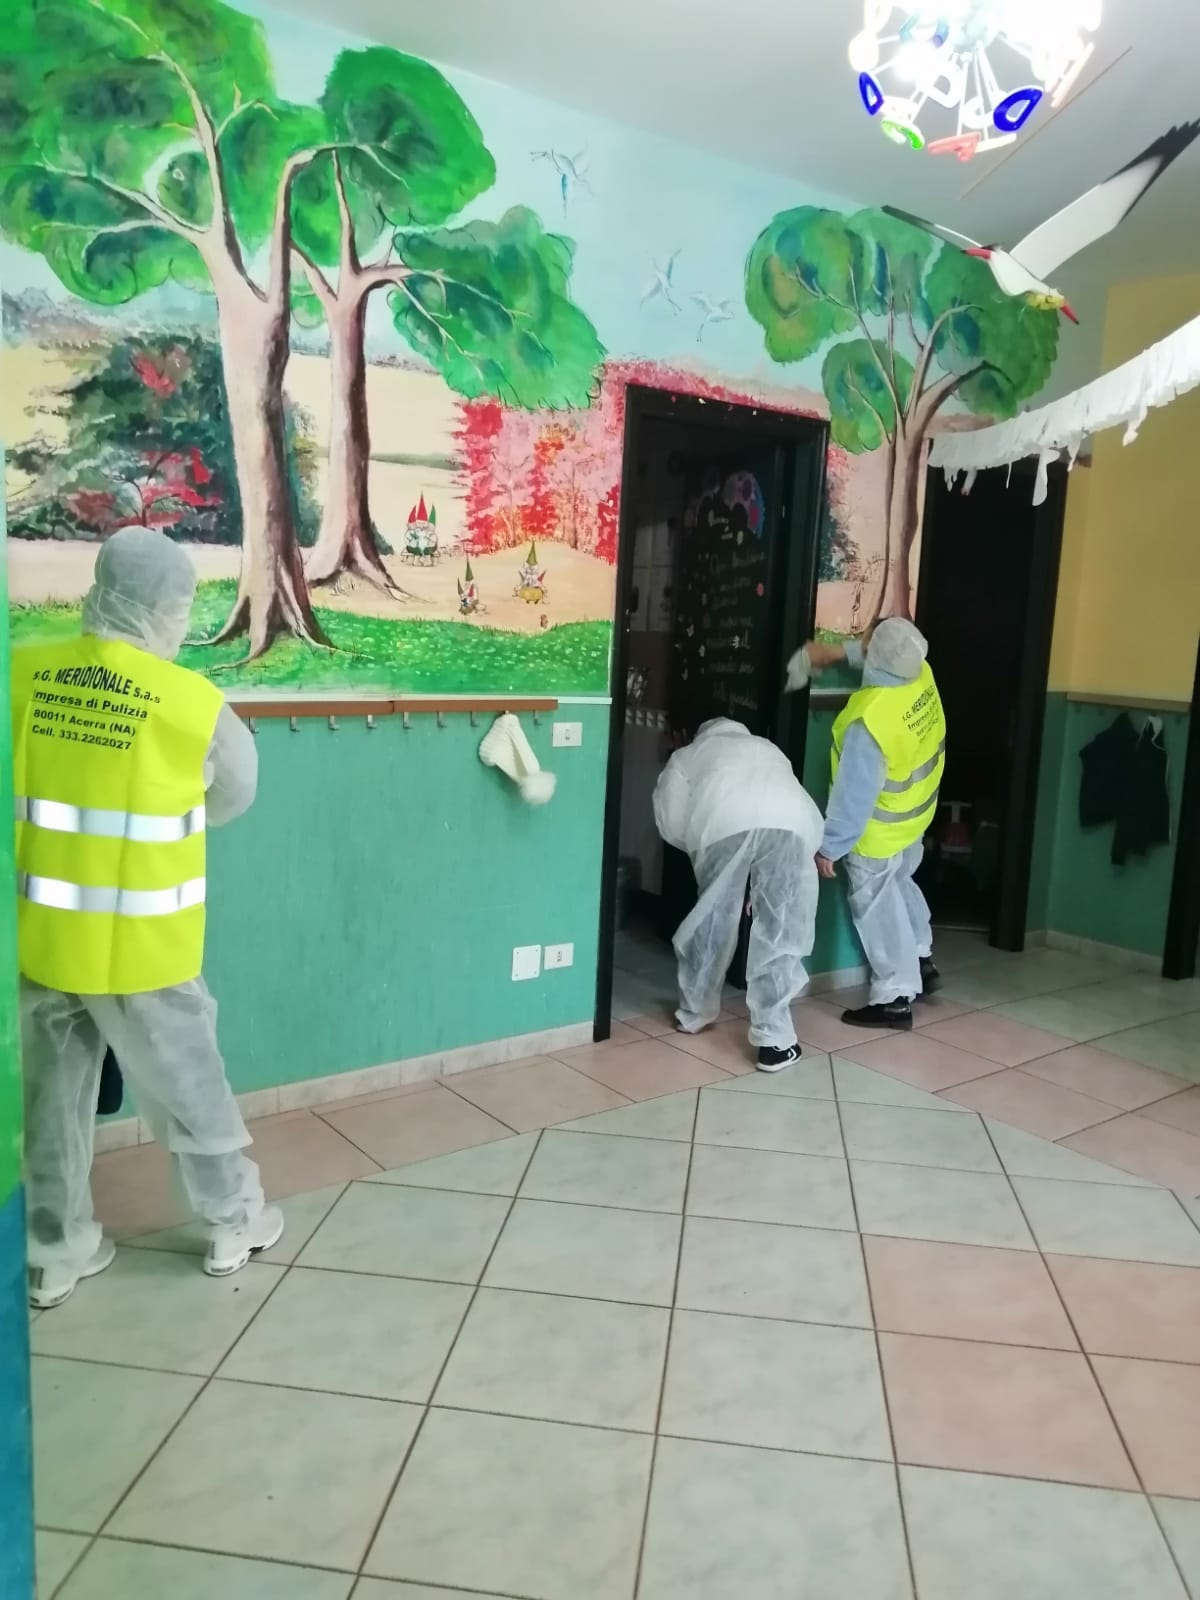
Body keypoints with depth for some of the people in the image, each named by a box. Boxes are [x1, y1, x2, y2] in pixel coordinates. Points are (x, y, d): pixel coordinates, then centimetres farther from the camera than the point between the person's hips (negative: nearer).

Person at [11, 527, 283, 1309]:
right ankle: (236, 1221, 32)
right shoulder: (194, 703, -15)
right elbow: (233, 797, 2)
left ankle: (57, 1251, 32)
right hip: (139, 947, -3)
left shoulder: (24, 675, -7)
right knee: (187, 1087, 15)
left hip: (41, 937, 3)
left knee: (53, 1096, 17)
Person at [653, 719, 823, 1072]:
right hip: (790, 822, 2)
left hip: (725, 823, -1)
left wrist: (701, 846, 38)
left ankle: (694, 1013, 32)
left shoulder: (690, 754, 34)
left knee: (712, 920, 17)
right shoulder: (769, 750, 43)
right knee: (780, 931, 6)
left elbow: (671, 822, 20)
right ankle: (774, 1040, 4)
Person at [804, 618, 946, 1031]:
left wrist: (829, 847, -19)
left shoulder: (869, 720, -37)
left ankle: (895, 999, 20)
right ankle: (921, 962, 45)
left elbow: (854, 795, -30)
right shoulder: (922, 673, -16)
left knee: (879, 911, 9)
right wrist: (837, 651, 5)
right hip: (915, 817, 8)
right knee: (900, 886, 30)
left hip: (878, 834, -8)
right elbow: (894, 657, 11)